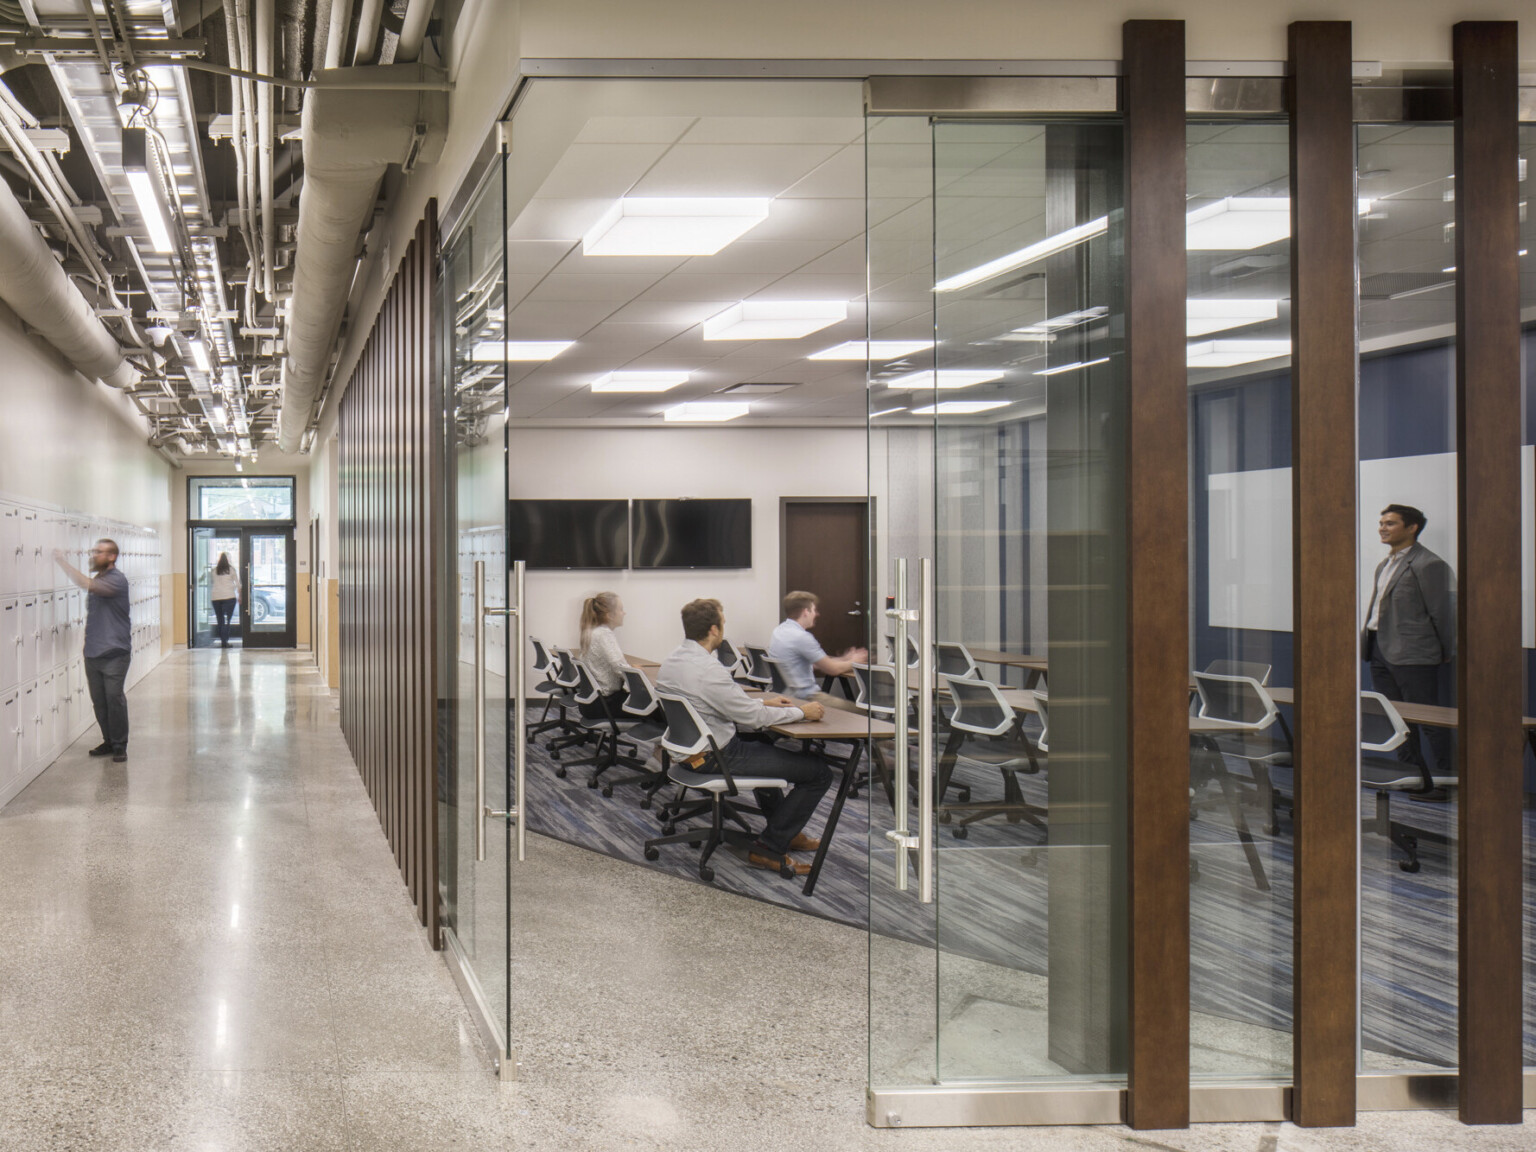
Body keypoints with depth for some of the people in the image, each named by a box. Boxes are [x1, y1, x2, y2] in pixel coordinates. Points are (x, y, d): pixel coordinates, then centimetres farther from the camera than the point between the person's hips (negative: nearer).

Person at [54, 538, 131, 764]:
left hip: (114, 653, -8)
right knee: (99, 700, 8)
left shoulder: (117, 580, -12)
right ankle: (109, 741, 19)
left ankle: (119, 746, 1)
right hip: (93, 652, 8)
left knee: (114, 698, -7)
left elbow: (87, 584, -29)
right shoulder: (96, 579, 14)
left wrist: (62, 561, -28)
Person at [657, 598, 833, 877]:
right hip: (722, 757, -10)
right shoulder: (708, 670, -27)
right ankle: (770, 848, 0)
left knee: (763, 743, 39)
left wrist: (762, 702, 17)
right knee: (819, 773, -6)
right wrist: (801, 712, -6)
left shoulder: (669, 663, 3)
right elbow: (752, 717, -19)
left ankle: (781, 829, 42)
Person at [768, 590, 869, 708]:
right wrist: (854, 662, 9)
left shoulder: (778, 631, 11)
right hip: (804, 697, -10)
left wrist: (843, 659, 21)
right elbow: (833, 669, -11)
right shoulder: (801, 636, -19)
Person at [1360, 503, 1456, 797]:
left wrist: (1446, 652, -5)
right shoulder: (1385, 565, 18)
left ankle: (1443, 781, -1)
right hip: (1380, 650, 9)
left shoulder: (1428, 565, -10)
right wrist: (1366, 638, 18)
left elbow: (1441, 613, -8)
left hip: (1412, 653, -9)